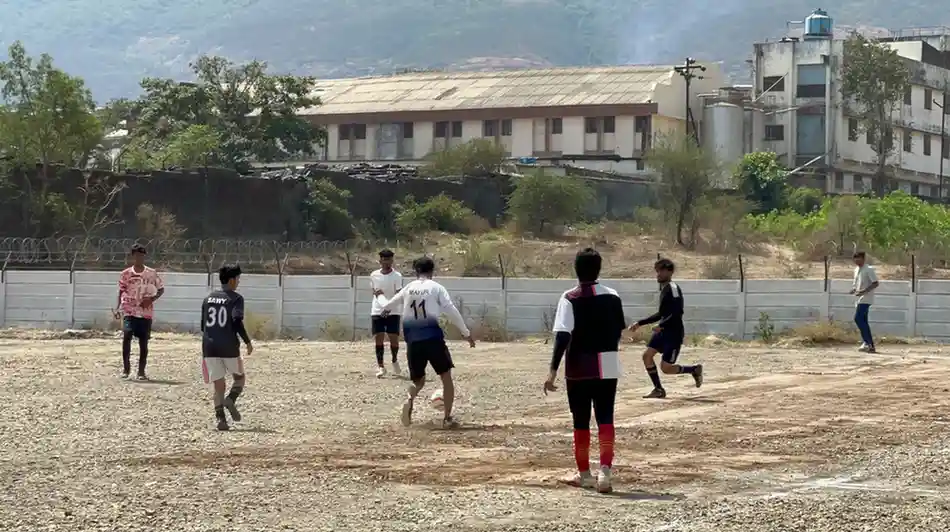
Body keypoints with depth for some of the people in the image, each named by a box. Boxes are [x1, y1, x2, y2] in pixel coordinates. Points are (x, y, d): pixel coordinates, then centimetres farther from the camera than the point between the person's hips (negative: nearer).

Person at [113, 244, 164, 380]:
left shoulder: (151, 274, 1)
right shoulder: (126, 274, 2)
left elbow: (161, 289, 9)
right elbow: (121, 292, 5)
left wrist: (151, 299, -8)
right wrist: (117, 308, -8)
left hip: (146, 312, 1)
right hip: (129, 311, -1)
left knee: (143, 342, 3)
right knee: (126, 336, -18)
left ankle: (141, 371, 13)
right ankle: (126, 367, -3)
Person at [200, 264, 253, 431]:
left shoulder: (208, 298, 13)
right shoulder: (235, 298, -4)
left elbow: (203, 325, 17)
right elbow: (237, 322, -16)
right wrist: (248, 342, -7)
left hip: (209, 347, 4)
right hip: (229, 347, -4)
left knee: (218, 384, 6)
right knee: (239, 377, 16)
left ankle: (220, 418, -7)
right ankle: (230, 399, -13)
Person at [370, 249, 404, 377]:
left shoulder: (397, 276, -7)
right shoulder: (374, 275, 3)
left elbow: (399, 295, -16)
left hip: (393, 312, -2)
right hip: (377, 311, 2)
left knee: (394, 338, -3)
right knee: (379, 338, -4)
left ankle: (395, 361, 24)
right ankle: (380, 367, 1)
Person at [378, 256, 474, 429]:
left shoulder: (408, 288, 13)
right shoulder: (436, 287, 3)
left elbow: (389, 304, 30)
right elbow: (451, 311, -4)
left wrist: (384, 310, 54)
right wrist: (466, 333, 4)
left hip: (413, 340, 4)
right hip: (433, 337, -3)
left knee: (419, 379, 18)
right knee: (447, 377, 9)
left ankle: (410, 399, -15)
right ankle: (448, 418, 2)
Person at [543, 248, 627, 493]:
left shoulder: (570, 299, -8)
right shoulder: (612, 296, 4)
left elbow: (562, 336, -18)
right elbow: (618, 332, 12)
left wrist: (553, 370, -21)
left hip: (579, 367, -2)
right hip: (607, 366, 2)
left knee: (581, 421, 10)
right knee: (605, 420, 1)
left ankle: (584, 473, 19)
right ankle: (605, 470, -16)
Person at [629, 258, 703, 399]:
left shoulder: (673, 288, -15)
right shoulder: (664, 288, 14)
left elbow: (677, 313, -24)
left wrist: (661, 326, -27)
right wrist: (640, 323, 22)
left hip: (674, 333, -9)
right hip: (663, 331, 9)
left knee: (666, 367, -8)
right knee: (647, 355, -2)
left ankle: (695, 369, 15)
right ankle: (658, 390, 7)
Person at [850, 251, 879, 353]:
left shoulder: (868, 269, -10)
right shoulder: (856, 269, 17)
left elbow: (876, 283, -15)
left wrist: (864, 291, -23)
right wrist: (854, 289, 5)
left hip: (865, 299, -9)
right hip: (858, 299, 9)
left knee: (858, 319, -21)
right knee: (863, 321, 8)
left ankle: (867, 342, -19)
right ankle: (871, 346, 12)